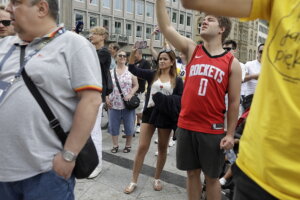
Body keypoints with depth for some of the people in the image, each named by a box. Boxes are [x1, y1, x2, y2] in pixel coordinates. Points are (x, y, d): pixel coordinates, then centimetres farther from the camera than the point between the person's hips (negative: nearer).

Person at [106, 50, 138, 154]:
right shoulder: (111, 72, 7)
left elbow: (136, 85, 1)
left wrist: (131, 94, -14)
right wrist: (107, 98, -1)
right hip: (114, 104, 2)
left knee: (129, 125, 6)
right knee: (113, 125, 8)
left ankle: (128, 145, 22)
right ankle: (115, 145, 22)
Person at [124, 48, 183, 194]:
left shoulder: (177, 80, 1)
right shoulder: (152, 75, 5)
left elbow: (181, 99, -3)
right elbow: (133, 69, 2)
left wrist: (164, 99, -15)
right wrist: (133, 52, -10)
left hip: (165, 116, 0)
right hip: (149, 113, 1)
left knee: (162, 149, 12)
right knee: (142, 147, 2)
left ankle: (157, 179, 31)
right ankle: (133, 181, 14)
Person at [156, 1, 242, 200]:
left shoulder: (232, 63, -1)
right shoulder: (191, 49, 4)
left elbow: (234, 102, -1)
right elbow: (166, 27, -4)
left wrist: (230, 134, -4)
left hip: (213, 130, -2)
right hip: (186, 125, 2)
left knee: (212, 176, 13)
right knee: (192, 172, 16)